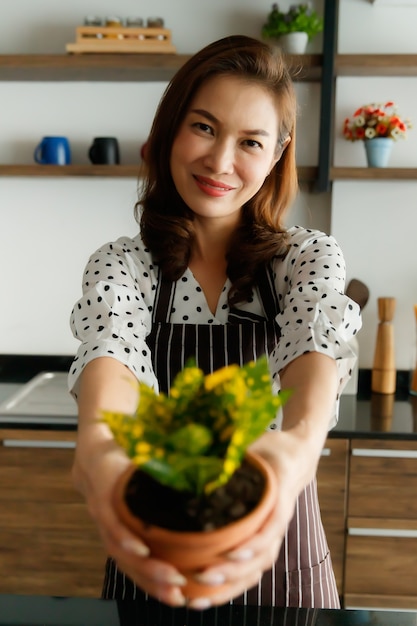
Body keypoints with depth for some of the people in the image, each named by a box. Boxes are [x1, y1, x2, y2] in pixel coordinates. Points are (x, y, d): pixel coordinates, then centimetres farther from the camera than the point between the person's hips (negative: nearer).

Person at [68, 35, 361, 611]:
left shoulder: (311, 258, -5)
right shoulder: (120, 266, -6)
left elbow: (315, 350, -25)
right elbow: (112, 351, -27)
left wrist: (299, 443, -49)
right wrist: (98, 444, -50)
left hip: (277, 556, 1)